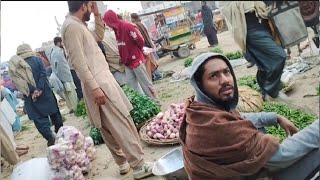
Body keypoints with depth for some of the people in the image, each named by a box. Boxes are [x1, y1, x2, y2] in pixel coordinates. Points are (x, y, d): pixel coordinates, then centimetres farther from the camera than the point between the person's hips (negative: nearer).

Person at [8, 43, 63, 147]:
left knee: (38, 117, 7)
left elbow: (18, 83, -6)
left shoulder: (14, 66, 4)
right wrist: (39, 89, -17)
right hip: (44, 92, 0)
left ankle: (50, 137, -1)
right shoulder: (37, 59, 0)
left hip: (31, 96, 0)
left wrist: (31, 92, -10)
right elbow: (43, 74, -12)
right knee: (54, 112, 14)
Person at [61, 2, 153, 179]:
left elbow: (99, 36, 29)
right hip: (99, 84, -11)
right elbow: (78, 62, -21)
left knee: (110, 129, 15)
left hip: (102, 81, 11)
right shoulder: (72, 26, -14)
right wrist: (94, 88, -24)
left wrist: (97, 14, 17)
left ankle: (123, 162, 26)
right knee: (123, 126, -7)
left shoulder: (78, 25, 17)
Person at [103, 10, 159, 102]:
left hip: (136, 60, -8)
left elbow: (140, 41, -16)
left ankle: (154, 101, 13)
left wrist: (137, 52, 0)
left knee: (145, 82, 1)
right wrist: (123, 59, 8)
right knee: (131, 83, 8)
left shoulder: (127, 26, -18)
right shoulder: (116, 29, 7)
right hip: (127, 62, 8)